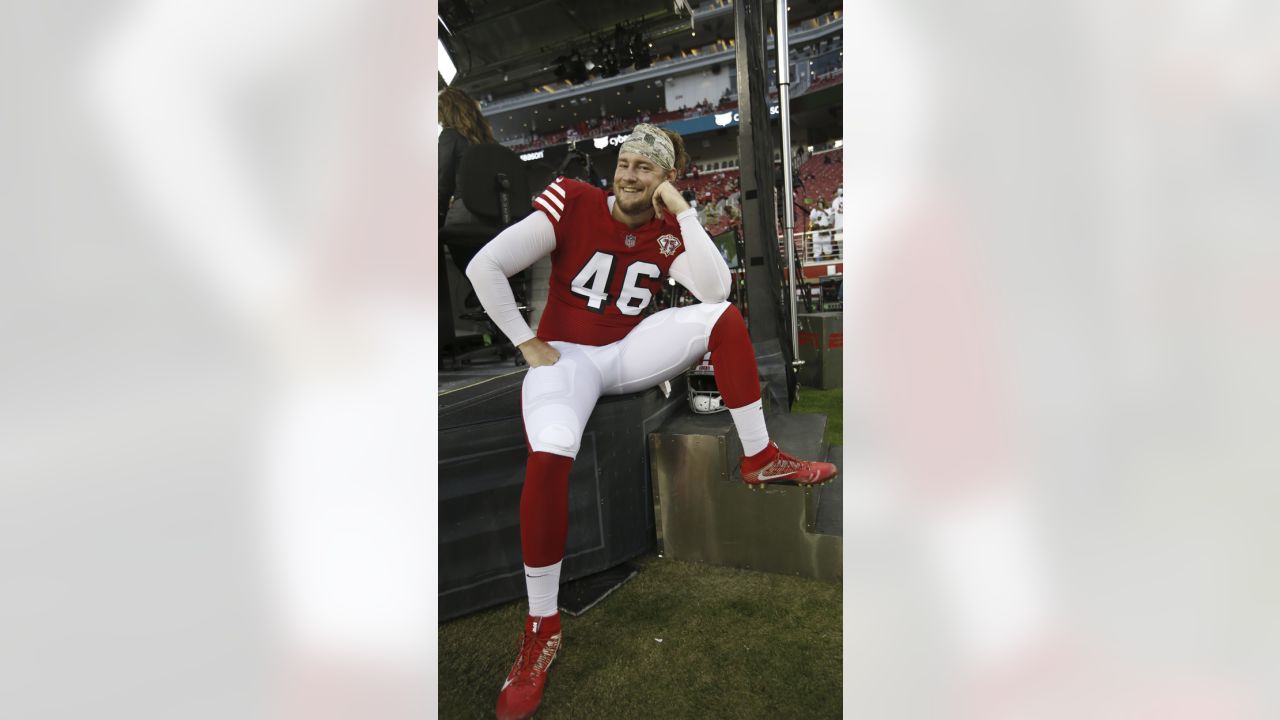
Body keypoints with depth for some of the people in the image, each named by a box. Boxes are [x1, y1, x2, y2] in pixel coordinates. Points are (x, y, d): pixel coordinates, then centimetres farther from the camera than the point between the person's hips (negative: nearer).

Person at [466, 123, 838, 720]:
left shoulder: (669, 233, 3)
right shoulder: (575, 205, -8)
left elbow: (716, 288, -16)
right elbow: (485, 267, -11)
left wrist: (681, 210, -14)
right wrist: (528, 344, -11)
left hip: (630, 353, 4)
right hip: (566, 355, -3)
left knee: (722, 316, -15)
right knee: (548, 455, -32)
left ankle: (760, 459, -9)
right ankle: (541, 628, -16)